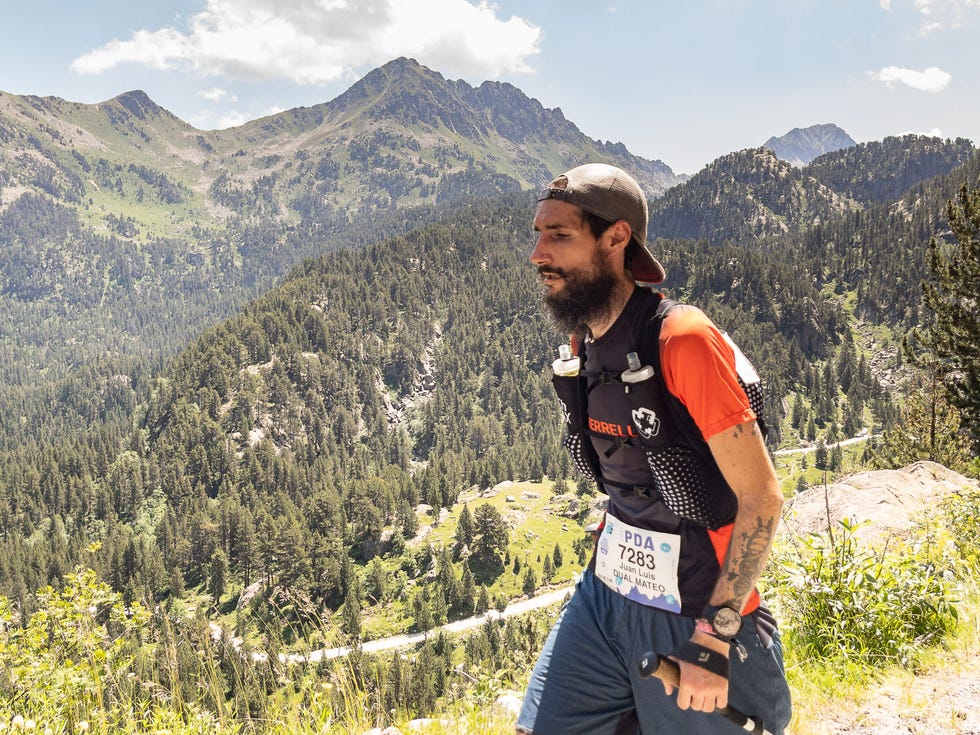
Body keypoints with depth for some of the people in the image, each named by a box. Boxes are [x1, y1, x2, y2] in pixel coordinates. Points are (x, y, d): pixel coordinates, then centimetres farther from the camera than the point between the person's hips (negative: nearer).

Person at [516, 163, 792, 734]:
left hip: (695, 614, -6)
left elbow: (762, 498, -20)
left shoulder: (684, 339, -21)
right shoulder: (583, 342, 3)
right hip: (608, 590, 7)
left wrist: (714, 636, -20)